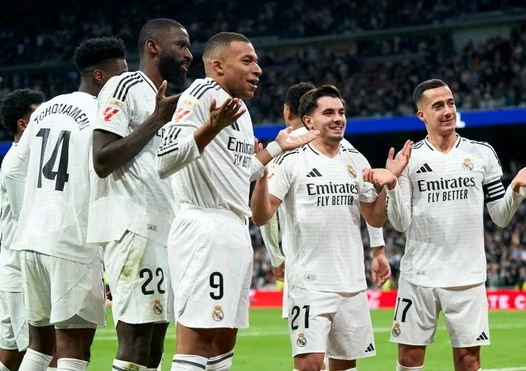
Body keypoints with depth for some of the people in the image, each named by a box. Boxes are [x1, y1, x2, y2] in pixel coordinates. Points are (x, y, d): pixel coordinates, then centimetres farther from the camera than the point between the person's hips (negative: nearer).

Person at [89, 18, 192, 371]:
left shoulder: (167, 102, 22)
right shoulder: (126, 87, -5)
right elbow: (103, 161, -14)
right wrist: (157, 119, -14)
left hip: (164, 231, 10)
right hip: (132, 227, -9)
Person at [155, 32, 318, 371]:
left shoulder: (240, 108, 20)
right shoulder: (202, 95, -10)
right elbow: (166, 162, -20)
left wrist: (278, 148, 33)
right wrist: (212, 127, -31)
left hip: (236, 232, 10)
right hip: (205, 231, -10)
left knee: (224, 343, 11)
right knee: (197, 341, -14)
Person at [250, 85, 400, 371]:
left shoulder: (357, 161, 12)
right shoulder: (292, 161, -4)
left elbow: (375, 219, 16)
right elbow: (261, 217, -10)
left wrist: (387, 186, 0)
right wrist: (262, 174, -24)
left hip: (353, 283, 6)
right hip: (309, 282, -5)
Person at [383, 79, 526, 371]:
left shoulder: (482, 154, 5)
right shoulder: (409, 159, 2)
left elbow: (500, 217, 8)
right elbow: (401, 223, -1)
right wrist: (392, 184, -15)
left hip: (467, 276, 0)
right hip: (419, 275, 0)